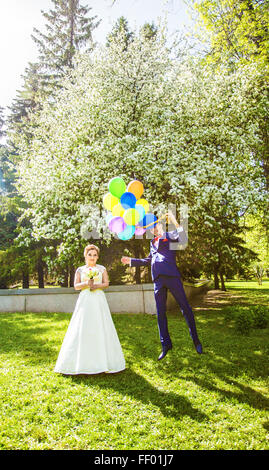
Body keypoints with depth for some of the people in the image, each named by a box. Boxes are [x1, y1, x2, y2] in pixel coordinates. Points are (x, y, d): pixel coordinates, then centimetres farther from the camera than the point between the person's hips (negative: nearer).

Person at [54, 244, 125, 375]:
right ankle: (82, 361, 3)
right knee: (82, 328, -4)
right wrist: (86, 283, -14)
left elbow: (106, 283, 4)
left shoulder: (102, 269, 12)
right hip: (84, 301, 1)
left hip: (99, 301, 0)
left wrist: (96, 286, -14)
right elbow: (76, 286, 4)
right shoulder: (80, 270, 12)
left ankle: (103, 360, 5)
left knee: (101, 328, -3)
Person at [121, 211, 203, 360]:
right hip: (158, 279, 6)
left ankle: (196, 340, 14)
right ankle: (166, 345, 15)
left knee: (185, 307, -1)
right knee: (161, 313, 5)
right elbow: (148, 260, 34)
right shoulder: (153, 242, 26)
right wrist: (131, 261, 32)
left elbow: (183, 240, -13)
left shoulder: (170, 235, 8)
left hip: (171, 275, -6)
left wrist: (175, 222, -22)